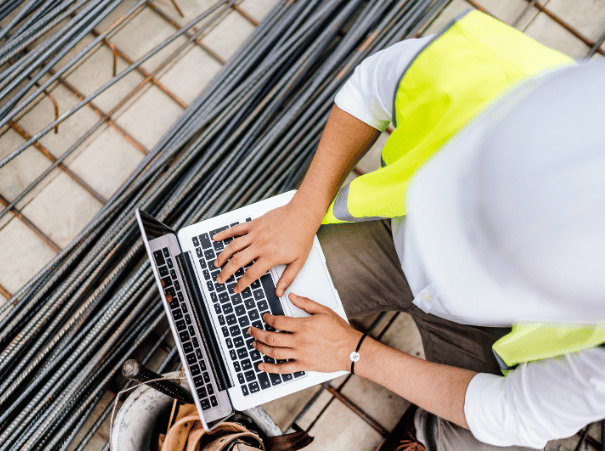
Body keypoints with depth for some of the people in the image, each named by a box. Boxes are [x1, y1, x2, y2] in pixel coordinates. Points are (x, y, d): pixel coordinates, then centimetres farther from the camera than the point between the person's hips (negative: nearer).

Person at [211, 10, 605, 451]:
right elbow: (371, 88, -14)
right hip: (397, 238, 2)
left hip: (482, 326, 0)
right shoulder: (464, 66, -38)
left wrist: (354, 353, -19)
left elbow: (515, 414, -20)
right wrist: (301, 214, -17)